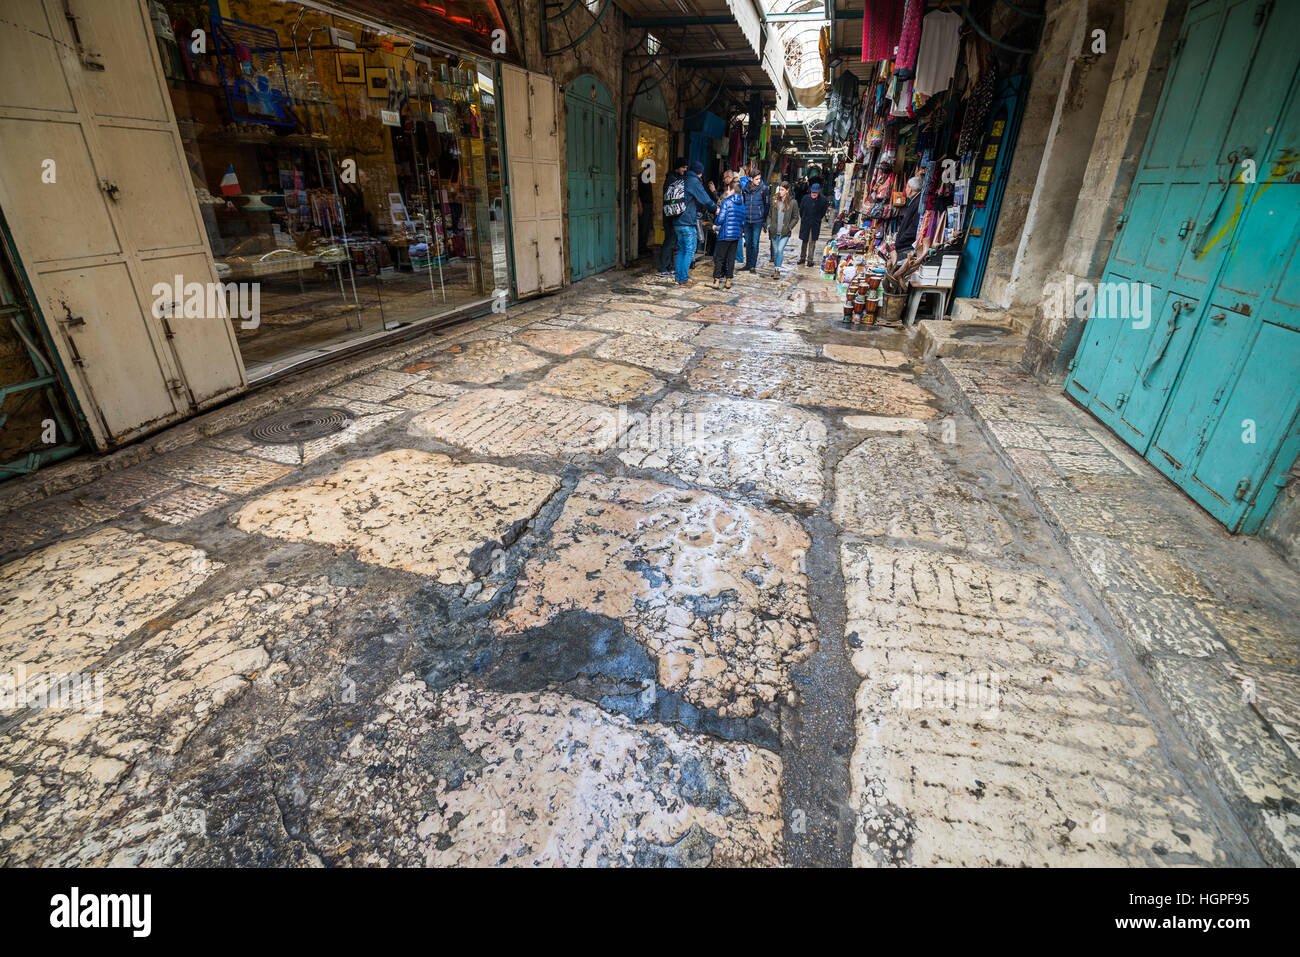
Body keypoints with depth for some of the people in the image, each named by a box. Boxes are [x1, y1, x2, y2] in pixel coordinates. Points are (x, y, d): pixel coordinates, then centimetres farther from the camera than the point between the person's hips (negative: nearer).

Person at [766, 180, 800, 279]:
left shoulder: (793, 202, -2)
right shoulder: (774, 200, 7)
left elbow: (795, 218, 3)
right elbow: (769, 215, 13)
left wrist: (789, 228, -6)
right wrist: (769, 226, 3)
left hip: (785, 233, -3)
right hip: (774, 232, 3)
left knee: (780, 250, -14)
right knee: (775, 251, 9)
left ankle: (778, 270, -7)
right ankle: (775, 269, 22)